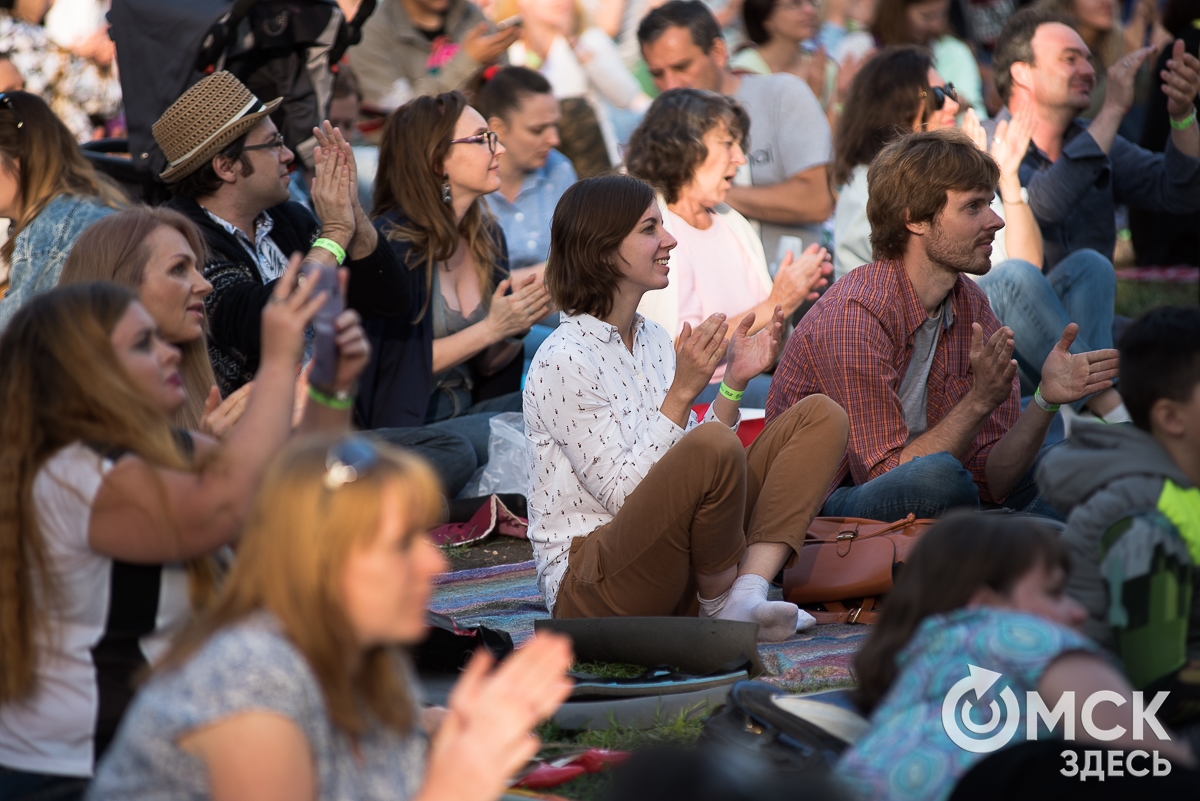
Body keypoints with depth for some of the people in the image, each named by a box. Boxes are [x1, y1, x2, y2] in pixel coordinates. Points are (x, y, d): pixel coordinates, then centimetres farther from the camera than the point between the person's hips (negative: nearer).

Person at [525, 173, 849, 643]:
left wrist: (734, 383, 1)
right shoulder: (563, 362, -13)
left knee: (821, 418, 0)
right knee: (714, 445, -35)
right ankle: (721, 605, -10)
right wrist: (682, 393, -20)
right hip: (587, 583, -9)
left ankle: (748, 591, -19)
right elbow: (622, 493, -17)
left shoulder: (655, 341, 13)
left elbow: (692, 468, 12)